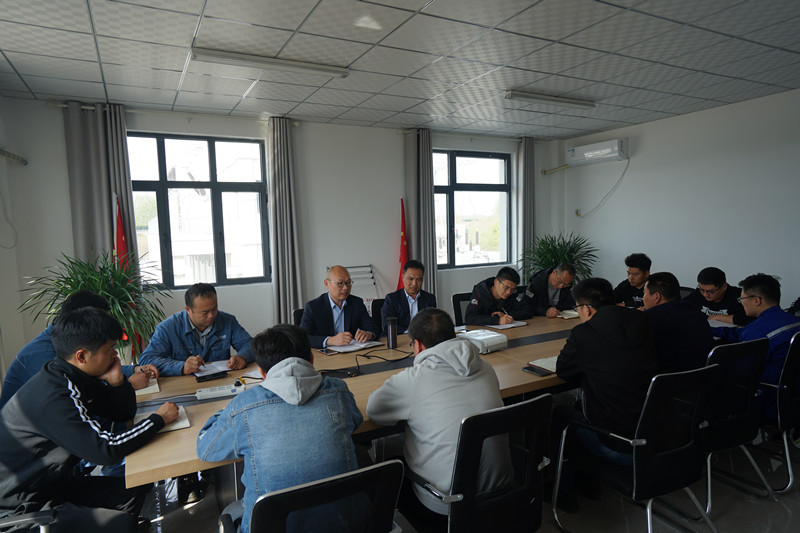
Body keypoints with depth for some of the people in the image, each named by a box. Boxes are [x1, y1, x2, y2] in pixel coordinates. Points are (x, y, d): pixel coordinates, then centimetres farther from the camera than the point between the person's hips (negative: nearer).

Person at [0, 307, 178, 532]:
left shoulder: (75, 378, -1)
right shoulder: (52, 396, -29)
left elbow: (124, 413, 8)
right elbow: (105, 450, -30)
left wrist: (116, 381, -11)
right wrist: (158, 419, -19)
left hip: (55, 483, 9)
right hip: (21, 509, -9)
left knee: (136, 490, 5)